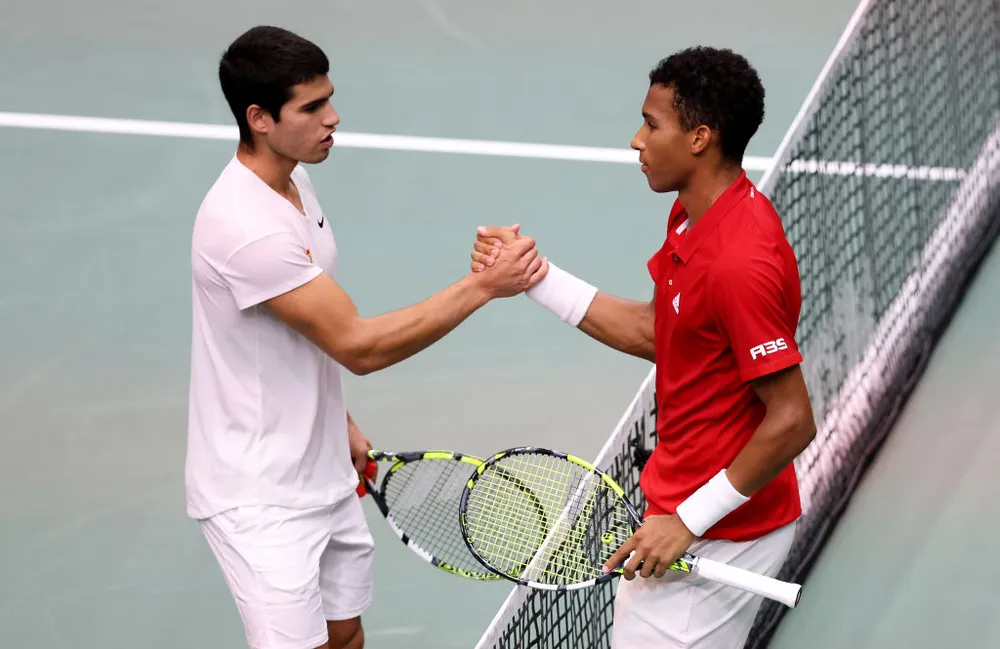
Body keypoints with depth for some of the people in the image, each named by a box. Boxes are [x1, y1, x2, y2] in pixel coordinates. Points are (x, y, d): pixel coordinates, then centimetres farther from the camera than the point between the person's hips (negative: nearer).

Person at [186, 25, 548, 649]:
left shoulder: (295, 181, 4)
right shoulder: (245, 226, -28)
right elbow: (358, 345, -26)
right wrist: (484, 286, -26)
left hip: (324, 475, 9)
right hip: (259, 499, -9)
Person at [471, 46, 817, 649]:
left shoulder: (739, 263, -30)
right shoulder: (693, 214, 2)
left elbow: (792, 422, -27)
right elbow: (652, 331, 12)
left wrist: (689, 522, -21)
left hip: (721, 531, -10)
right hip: (678, 498, 10)